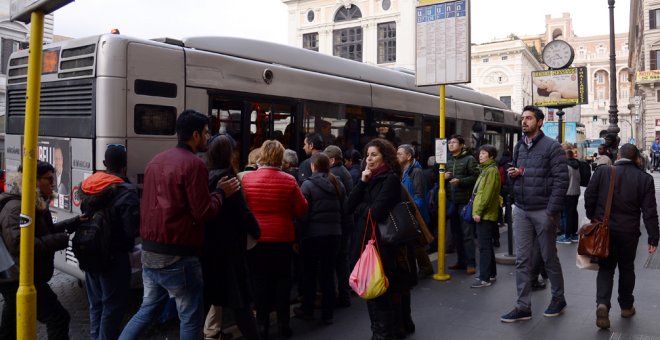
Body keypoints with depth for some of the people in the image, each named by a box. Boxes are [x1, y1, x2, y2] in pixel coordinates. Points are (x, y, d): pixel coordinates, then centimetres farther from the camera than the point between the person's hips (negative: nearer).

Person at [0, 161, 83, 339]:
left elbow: (46, 231, 20)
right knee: (59, 318, -7)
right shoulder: (16, 208, -22)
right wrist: (60, 240, -27)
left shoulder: (35, 205, 10)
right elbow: (19, 246, -33)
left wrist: (75, 222, 9)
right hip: (21, 280, -11)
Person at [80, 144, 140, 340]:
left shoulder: (87, 186, 3)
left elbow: (85, 216, 12)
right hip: (114, 257, -7)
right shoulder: (125, 192, -20)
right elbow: (134, 229, -23)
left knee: (96, 303, 20)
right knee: (113, 305, 5)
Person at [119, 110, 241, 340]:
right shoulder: (194, 164, -15)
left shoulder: (155, 161, 12)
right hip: (177, 255, -8)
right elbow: (203, 212, -16)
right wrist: (221, 192, -1)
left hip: (149, 250, 8)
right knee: (191, 316, 6)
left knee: (147, 309, 21)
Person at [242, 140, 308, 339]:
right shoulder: (288, 181, -10)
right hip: (283, 238, 0)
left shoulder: (246, 179, -8)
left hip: (255, 238, 0)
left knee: (260, 280, 10)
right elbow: (301, 210, -5)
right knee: (282, 279, 12)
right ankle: (283, 324, 17)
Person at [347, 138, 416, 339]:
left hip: (383, 242, -8)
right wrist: (362, 182, -7)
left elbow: (376, 213, -21)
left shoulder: (391, 179, -12)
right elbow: (350, 205, 2)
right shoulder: (369, 178, 12)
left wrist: (360, 208, -3)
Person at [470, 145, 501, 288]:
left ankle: (485, 278, -5)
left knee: (484, 246, -8)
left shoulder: (492, 171, -13)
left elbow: (488, 194, -20)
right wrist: (477, 211, 17)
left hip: (486, 215, -10)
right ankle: (491, 273, 26)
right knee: (487, 245, 16)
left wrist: (479, 211, -20)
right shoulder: (486, 170, 19)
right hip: (483, 214, 10)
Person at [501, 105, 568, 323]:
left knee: (549, 257, 9)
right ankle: (523, 307, 12)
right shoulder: (519, 146, 11)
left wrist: (552, 212, -18)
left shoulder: (551, 147, -8)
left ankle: (558, 299, 29)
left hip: (543, 211, -5)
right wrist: (513, 174, -1)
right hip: (521, 211, 6)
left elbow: (561, 180, -13)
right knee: (522, 260, 5)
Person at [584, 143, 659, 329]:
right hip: (629, 232, 0)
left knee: (605, 268, 8)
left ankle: (602, 303, -12)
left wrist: (592, 219, 12)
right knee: (626, 268, 17)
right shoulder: (645, 178, -4)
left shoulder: (602, 171, -6)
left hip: (603, 229, 0)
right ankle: (626, 306, 31)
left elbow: (589, 197, -4)